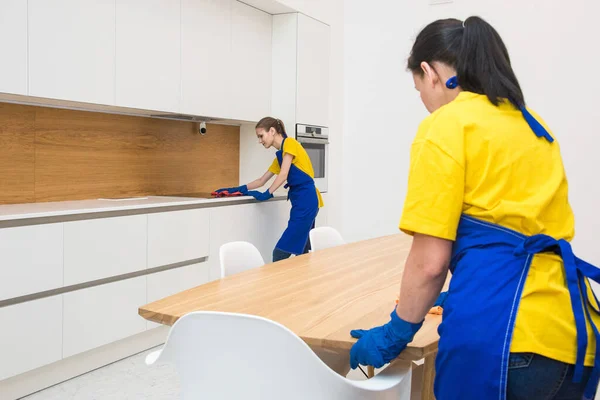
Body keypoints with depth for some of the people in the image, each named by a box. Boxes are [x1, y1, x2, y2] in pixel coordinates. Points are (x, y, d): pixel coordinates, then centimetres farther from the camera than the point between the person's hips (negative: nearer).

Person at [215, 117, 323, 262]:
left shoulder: (290, 143, -4)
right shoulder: (280, 155, 22)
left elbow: (283, 175, -11)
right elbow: (261, 181, 26)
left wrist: (267, 194, -9)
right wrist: (238, 189, 19)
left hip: (306, 201, -9)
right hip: (301, 202, 9)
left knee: (281, 253, -13)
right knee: (301, 253, 7)